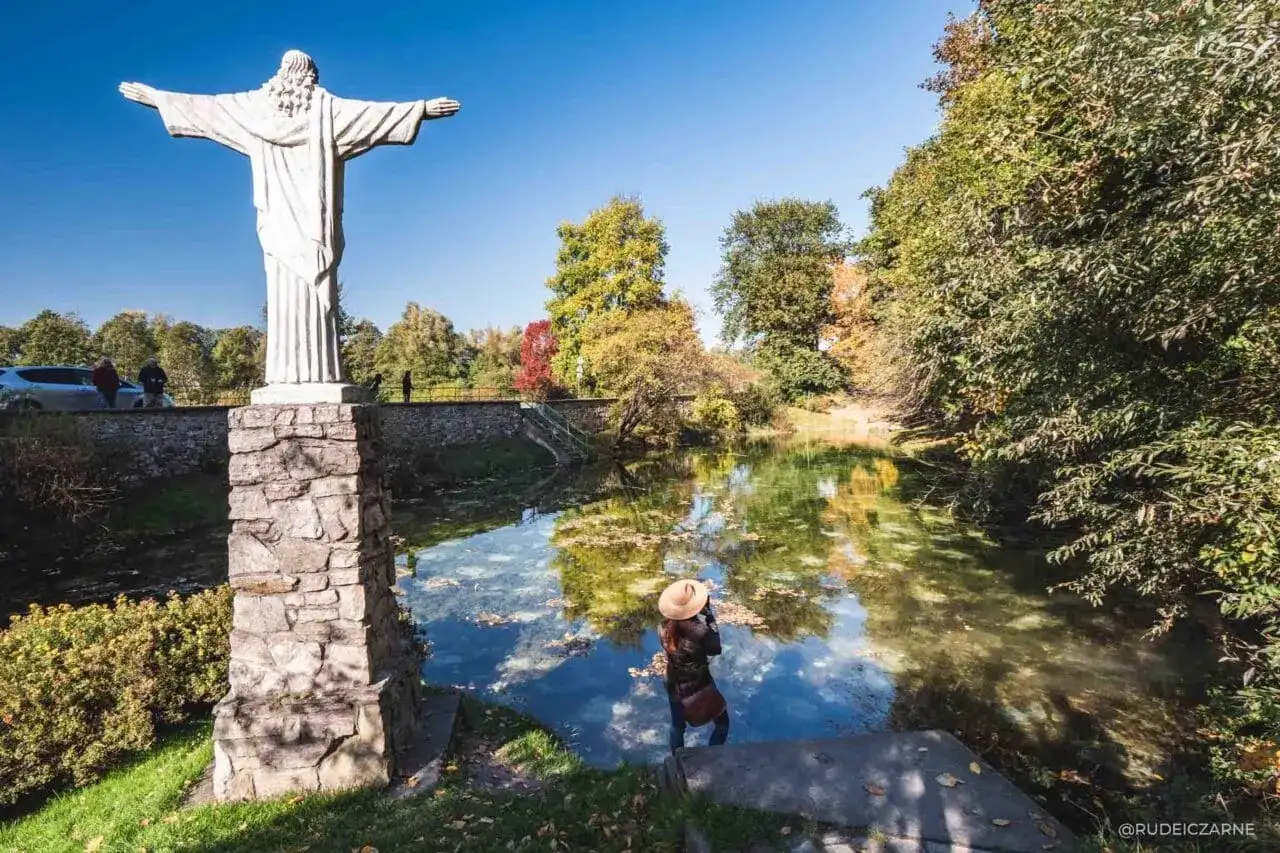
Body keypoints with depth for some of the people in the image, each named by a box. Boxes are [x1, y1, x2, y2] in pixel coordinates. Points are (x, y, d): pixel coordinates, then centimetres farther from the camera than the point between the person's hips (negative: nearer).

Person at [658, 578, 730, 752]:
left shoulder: (664, 627, -17)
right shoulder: (700, 631, -32)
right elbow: (715, 649, -12)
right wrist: (709, 616, -13)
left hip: (674, 685, 5)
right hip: (699, 686, -5)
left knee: (677, 727, 25)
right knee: (722, 723, 20)